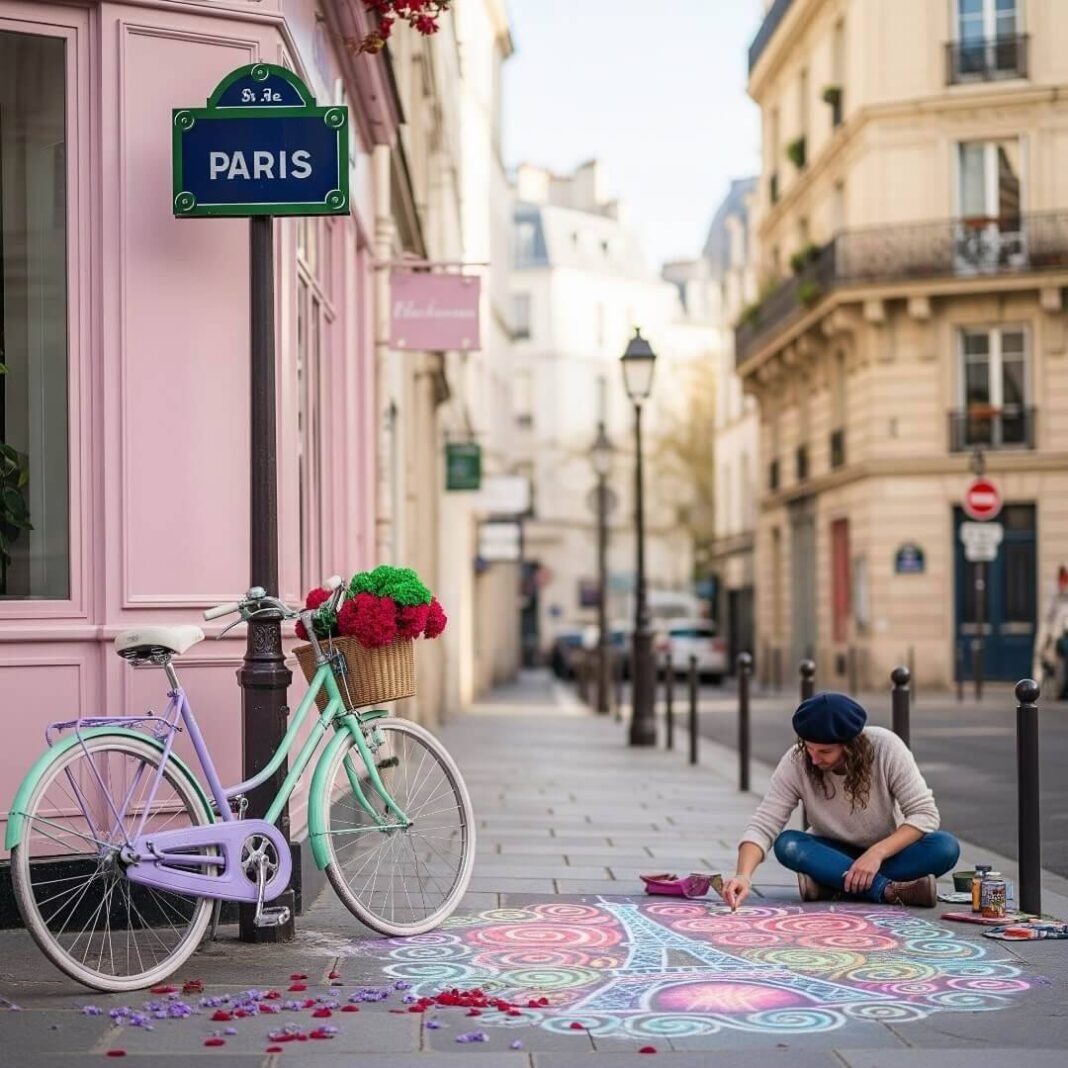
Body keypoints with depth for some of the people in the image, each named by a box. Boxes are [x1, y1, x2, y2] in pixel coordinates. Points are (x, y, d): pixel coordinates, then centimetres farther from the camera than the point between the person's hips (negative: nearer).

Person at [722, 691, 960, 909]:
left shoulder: (886, 747, -24)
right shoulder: (795, 763, -22)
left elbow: (924, 813, -21)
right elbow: (763, 826, -24)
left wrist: (877, 853, -33)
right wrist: (744, 875, -42)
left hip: (889, 850, -1)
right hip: (835, 853, 1)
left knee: (945, 848, -31)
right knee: (787, 844, -31)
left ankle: (831, 883, -28)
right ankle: (889, 890, -37)